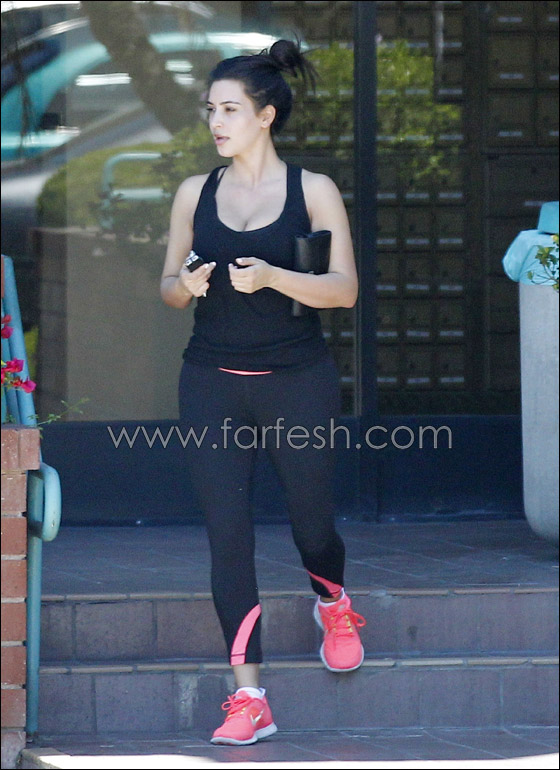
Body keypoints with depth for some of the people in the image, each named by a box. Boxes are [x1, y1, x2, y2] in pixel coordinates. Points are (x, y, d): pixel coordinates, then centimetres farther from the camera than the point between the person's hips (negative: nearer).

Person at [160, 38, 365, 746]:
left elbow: (344, 289, -6)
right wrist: (187, 284, -12)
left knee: (312, 521, 8)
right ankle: (248, 696, -6)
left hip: (297, 379, -2)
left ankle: (333, 605, 45)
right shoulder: (195, 194, 7)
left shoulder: (312, 191, -1)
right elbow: (168, 287, 12)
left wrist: (272, 277, -22)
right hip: (213, 385, 2)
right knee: (227, 534, -6)